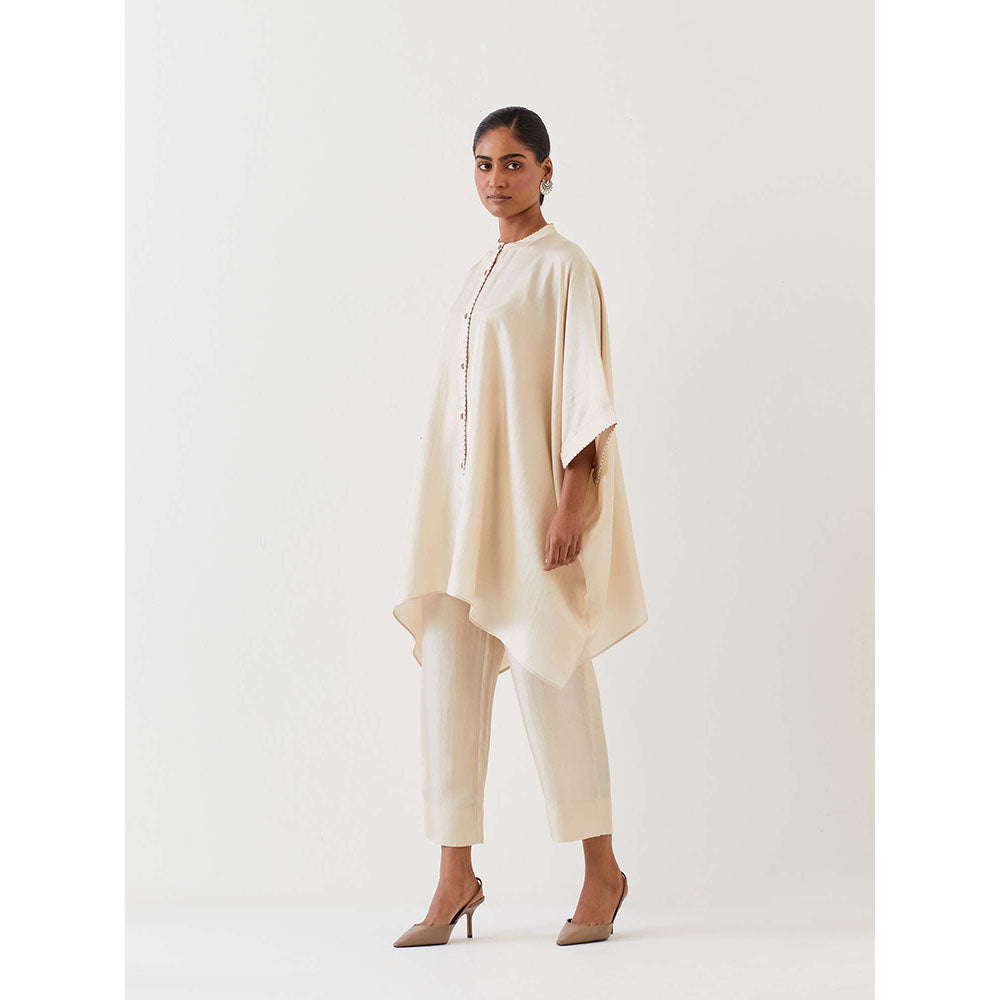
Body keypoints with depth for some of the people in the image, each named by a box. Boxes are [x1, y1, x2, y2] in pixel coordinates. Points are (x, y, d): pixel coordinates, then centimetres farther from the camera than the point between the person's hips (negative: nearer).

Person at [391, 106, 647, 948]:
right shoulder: (483, 273, 17)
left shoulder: (563, 266, -4)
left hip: (530, 492, -7)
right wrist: (446, 516, 16)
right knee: (449, 678, 2)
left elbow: (584, 385, -11)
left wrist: (572, 499, -19)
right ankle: (456, 877, 8)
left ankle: (602, 870, 11)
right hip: (462, 498, 7)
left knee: (549, 676, -3)